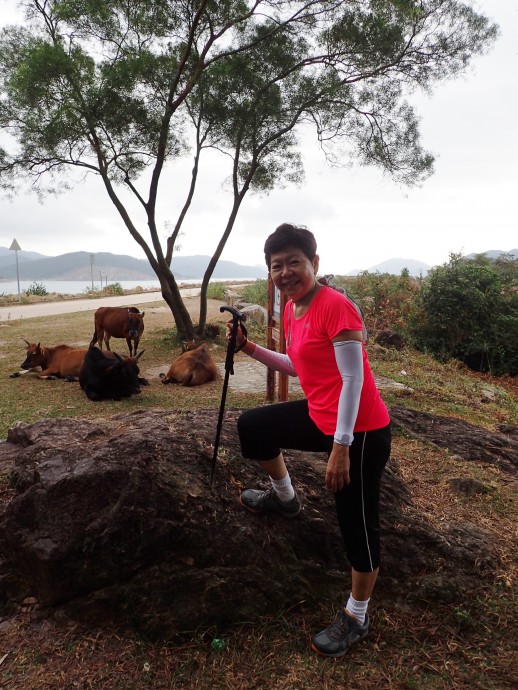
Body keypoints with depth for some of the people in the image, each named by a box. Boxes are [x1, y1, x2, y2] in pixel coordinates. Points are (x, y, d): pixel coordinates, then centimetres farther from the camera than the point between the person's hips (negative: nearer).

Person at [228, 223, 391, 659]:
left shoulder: (336, 306, -22)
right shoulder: (291, 310, 5)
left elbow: (353, 379, -22)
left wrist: (340, 447, -23)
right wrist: (249, 348, 8)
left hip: (361, 431, -9)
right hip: (320, 416, 9)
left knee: (357, 523, 5)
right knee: (253, 426, 19)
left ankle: (356, 619, 29)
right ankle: (285, 498, 40)